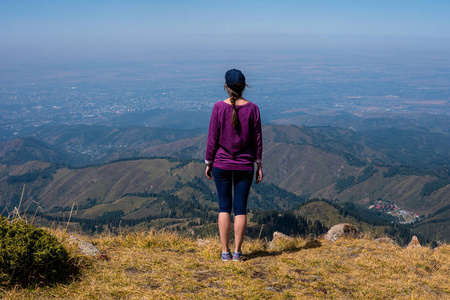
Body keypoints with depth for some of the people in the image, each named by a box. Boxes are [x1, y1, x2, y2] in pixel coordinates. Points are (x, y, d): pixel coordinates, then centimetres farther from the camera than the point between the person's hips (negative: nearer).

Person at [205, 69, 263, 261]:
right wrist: (259, 165, 8)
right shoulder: (252, 109, -5)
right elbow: (257, 139, -1)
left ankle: (225, 252, 10)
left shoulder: (219, 108, -8)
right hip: (245, 166, 1)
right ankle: (237, 252, 10)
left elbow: (212, 138, -5)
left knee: (224, 207, 8)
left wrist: (208, 163, 5)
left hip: (221, 165, 0)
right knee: (240, 208, 7)